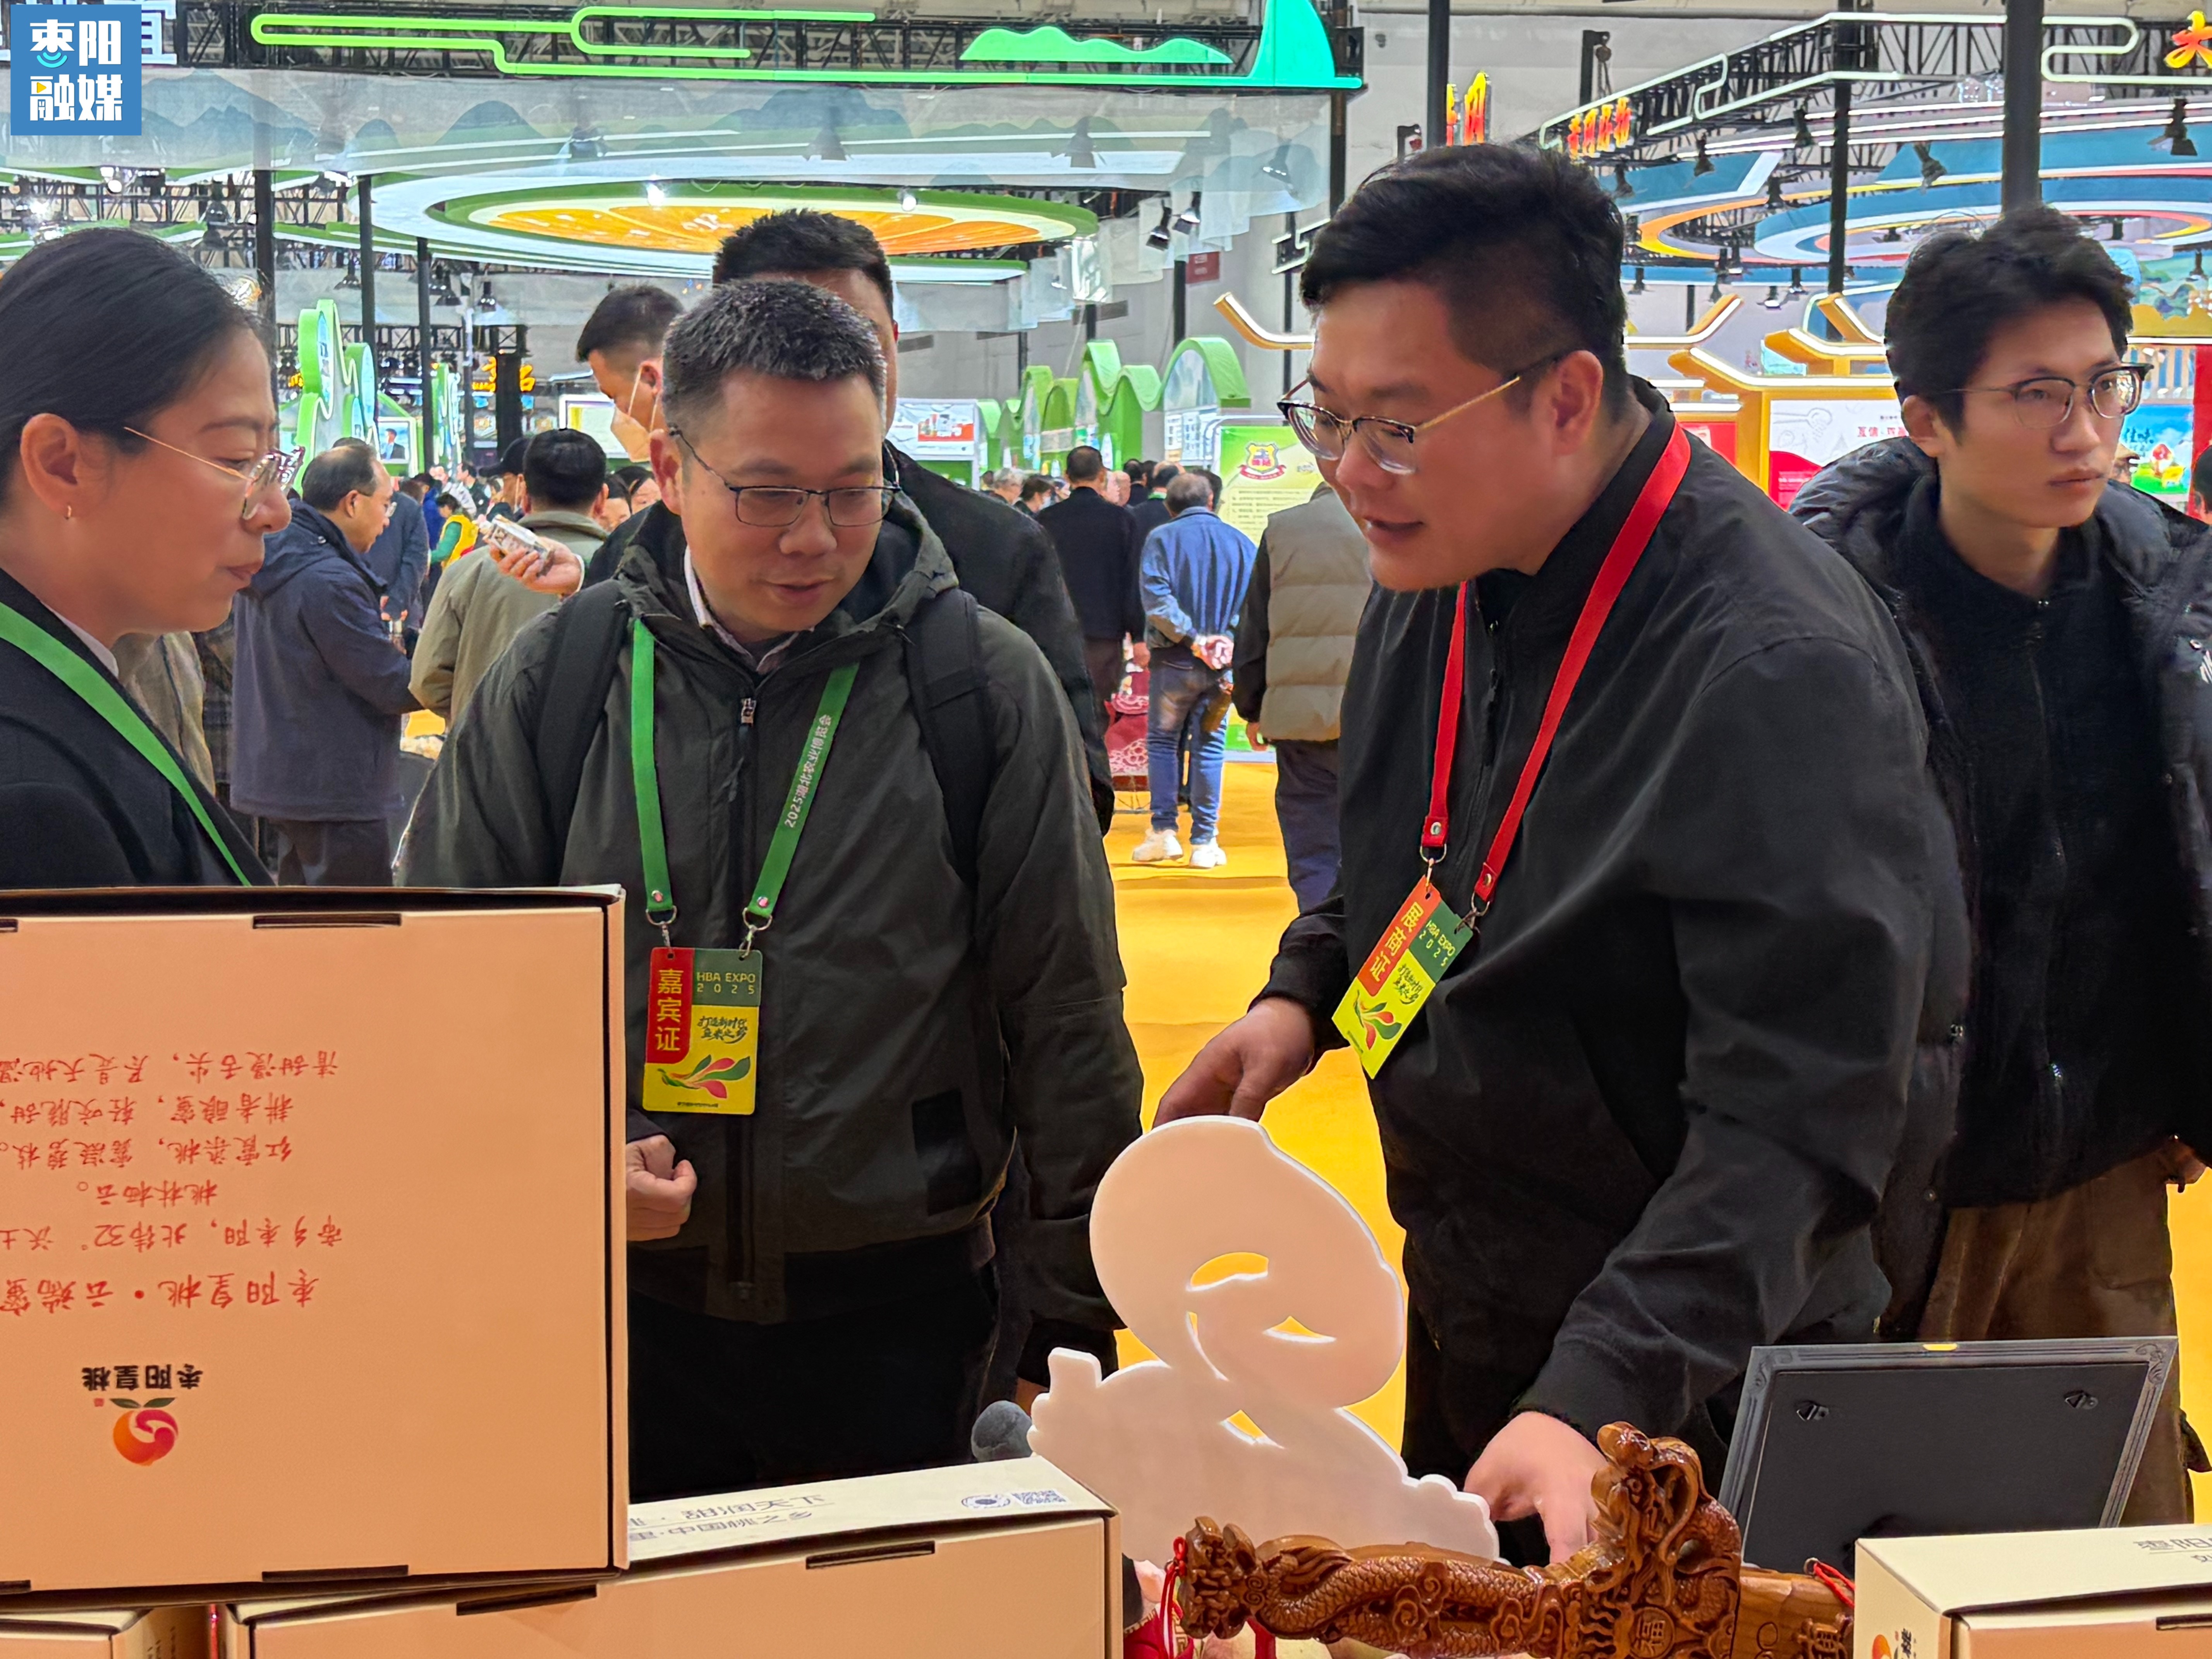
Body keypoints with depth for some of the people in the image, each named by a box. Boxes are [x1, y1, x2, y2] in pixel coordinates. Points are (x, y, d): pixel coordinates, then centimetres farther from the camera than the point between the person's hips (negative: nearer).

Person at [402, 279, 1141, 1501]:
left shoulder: (985, 683, -4)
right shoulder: (558, 677, 0)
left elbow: (1068, 1023, 0)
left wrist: (1070, 1332, -1)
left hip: (898, 1313, -1)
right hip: (622, 1312, 2)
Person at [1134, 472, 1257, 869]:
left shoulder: (1161, 539, -2)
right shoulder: (1242, 542, 7)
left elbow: (1157, 598, -14)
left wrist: (1192, 638, -13)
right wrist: (1228, 639, -8)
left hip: (1174, 660, -2)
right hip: (1222, 665, 2)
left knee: (1162, 741, 11)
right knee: (1210, 747, 7)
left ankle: (1164, 832, 4)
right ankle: (1204, 843, 6)